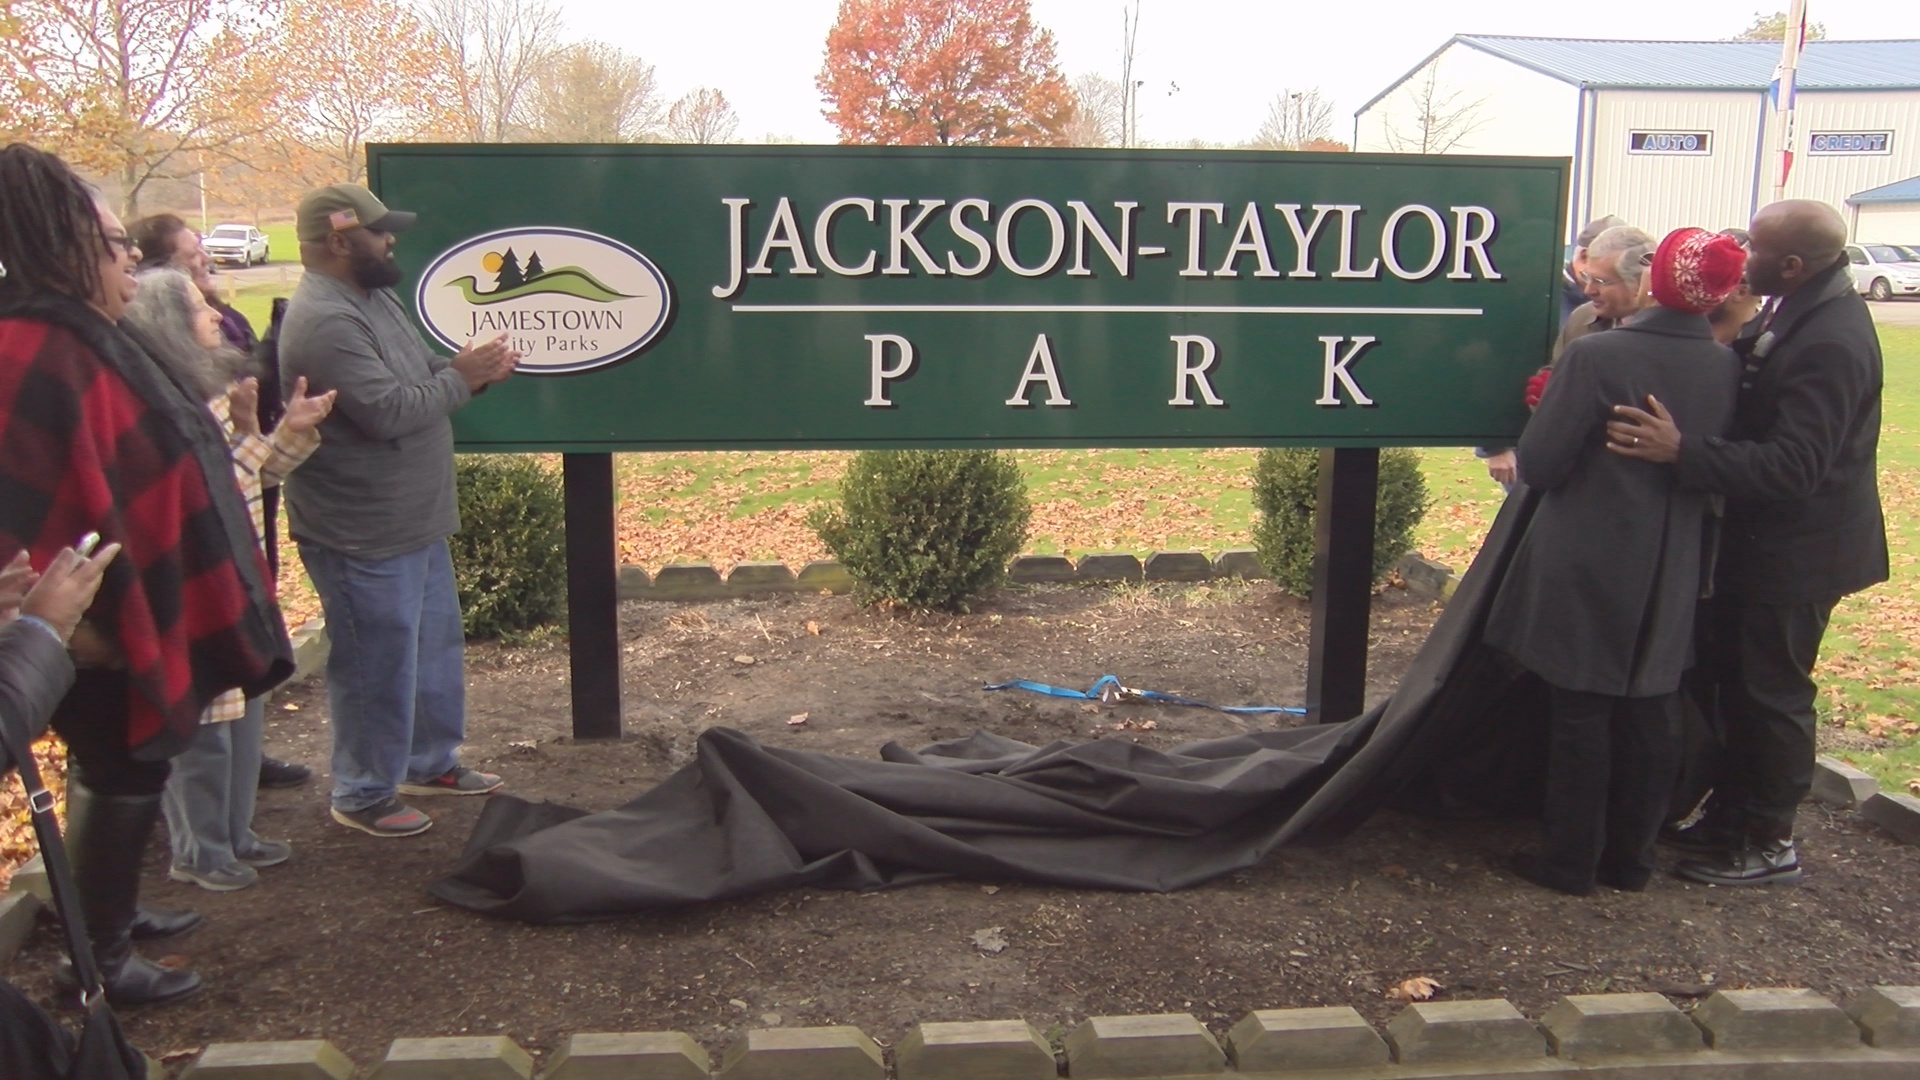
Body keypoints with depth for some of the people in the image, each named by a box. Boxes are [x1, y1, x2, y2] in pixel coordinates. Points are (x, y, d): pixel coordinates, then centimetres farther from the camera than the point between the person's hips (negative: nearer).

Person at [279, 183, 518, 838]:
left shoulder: (374, 298, 10)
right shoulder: (325, 322, -23)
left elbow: (421, 378, 16)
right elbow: (389, 411, -29)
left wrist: (472, 371, -4)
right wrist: (461, 377, -15)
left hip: (414, 523, 10)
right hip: (364, 538, -10)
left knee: (434, 648, 21)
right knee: (377, 668, 3)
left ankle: (430, 761, 37)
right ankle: (364, 795, 19)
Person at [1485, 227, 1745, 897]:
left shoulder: (1595, 357, -20)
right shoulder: (1727, 368, -3)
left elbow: (1537, 465, -16)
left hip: (1588, 569, -5)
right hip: (1672, 573, 5)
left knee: (1581, 714, 6)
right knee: (1650, 711, 15)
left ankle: (1572, 860, 16)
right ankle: (1630, 858, 27)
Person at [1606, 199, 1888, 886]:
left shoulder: (1829, 342, -26)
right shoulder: (1798, 311, 3)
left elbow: (1794, 466, -31)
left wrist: (1682, 451, -38)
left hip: (1796, 547, -9)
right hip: (1762, 538, 9)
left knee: (1773, 691, 4)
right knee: (1736, 680, 18)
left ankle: (1769, 844, 20)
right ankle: (1731, 815, 33)